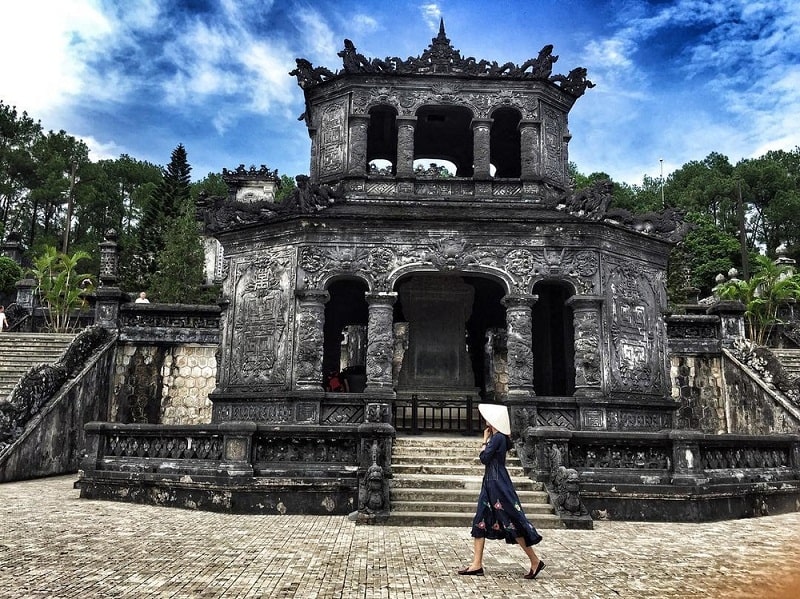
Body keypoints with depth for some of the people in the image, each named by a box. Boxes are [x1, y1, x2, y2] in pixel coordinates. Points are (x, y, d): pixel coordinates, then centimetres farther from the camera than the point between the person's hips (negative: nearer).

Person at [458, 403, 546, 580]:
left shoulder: (498, 438, -16)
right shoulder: (499, 437, 12)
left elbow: (484, 458, -15)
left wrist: (485, 440, -5)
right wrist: (488, 439, 10)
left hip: (498, 483, -10)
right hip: (491, 482, 10)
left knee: (511, 522, -4)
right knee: (480, 521, 8)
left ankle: (535, 561, 6)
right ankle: (477, 565, 11)